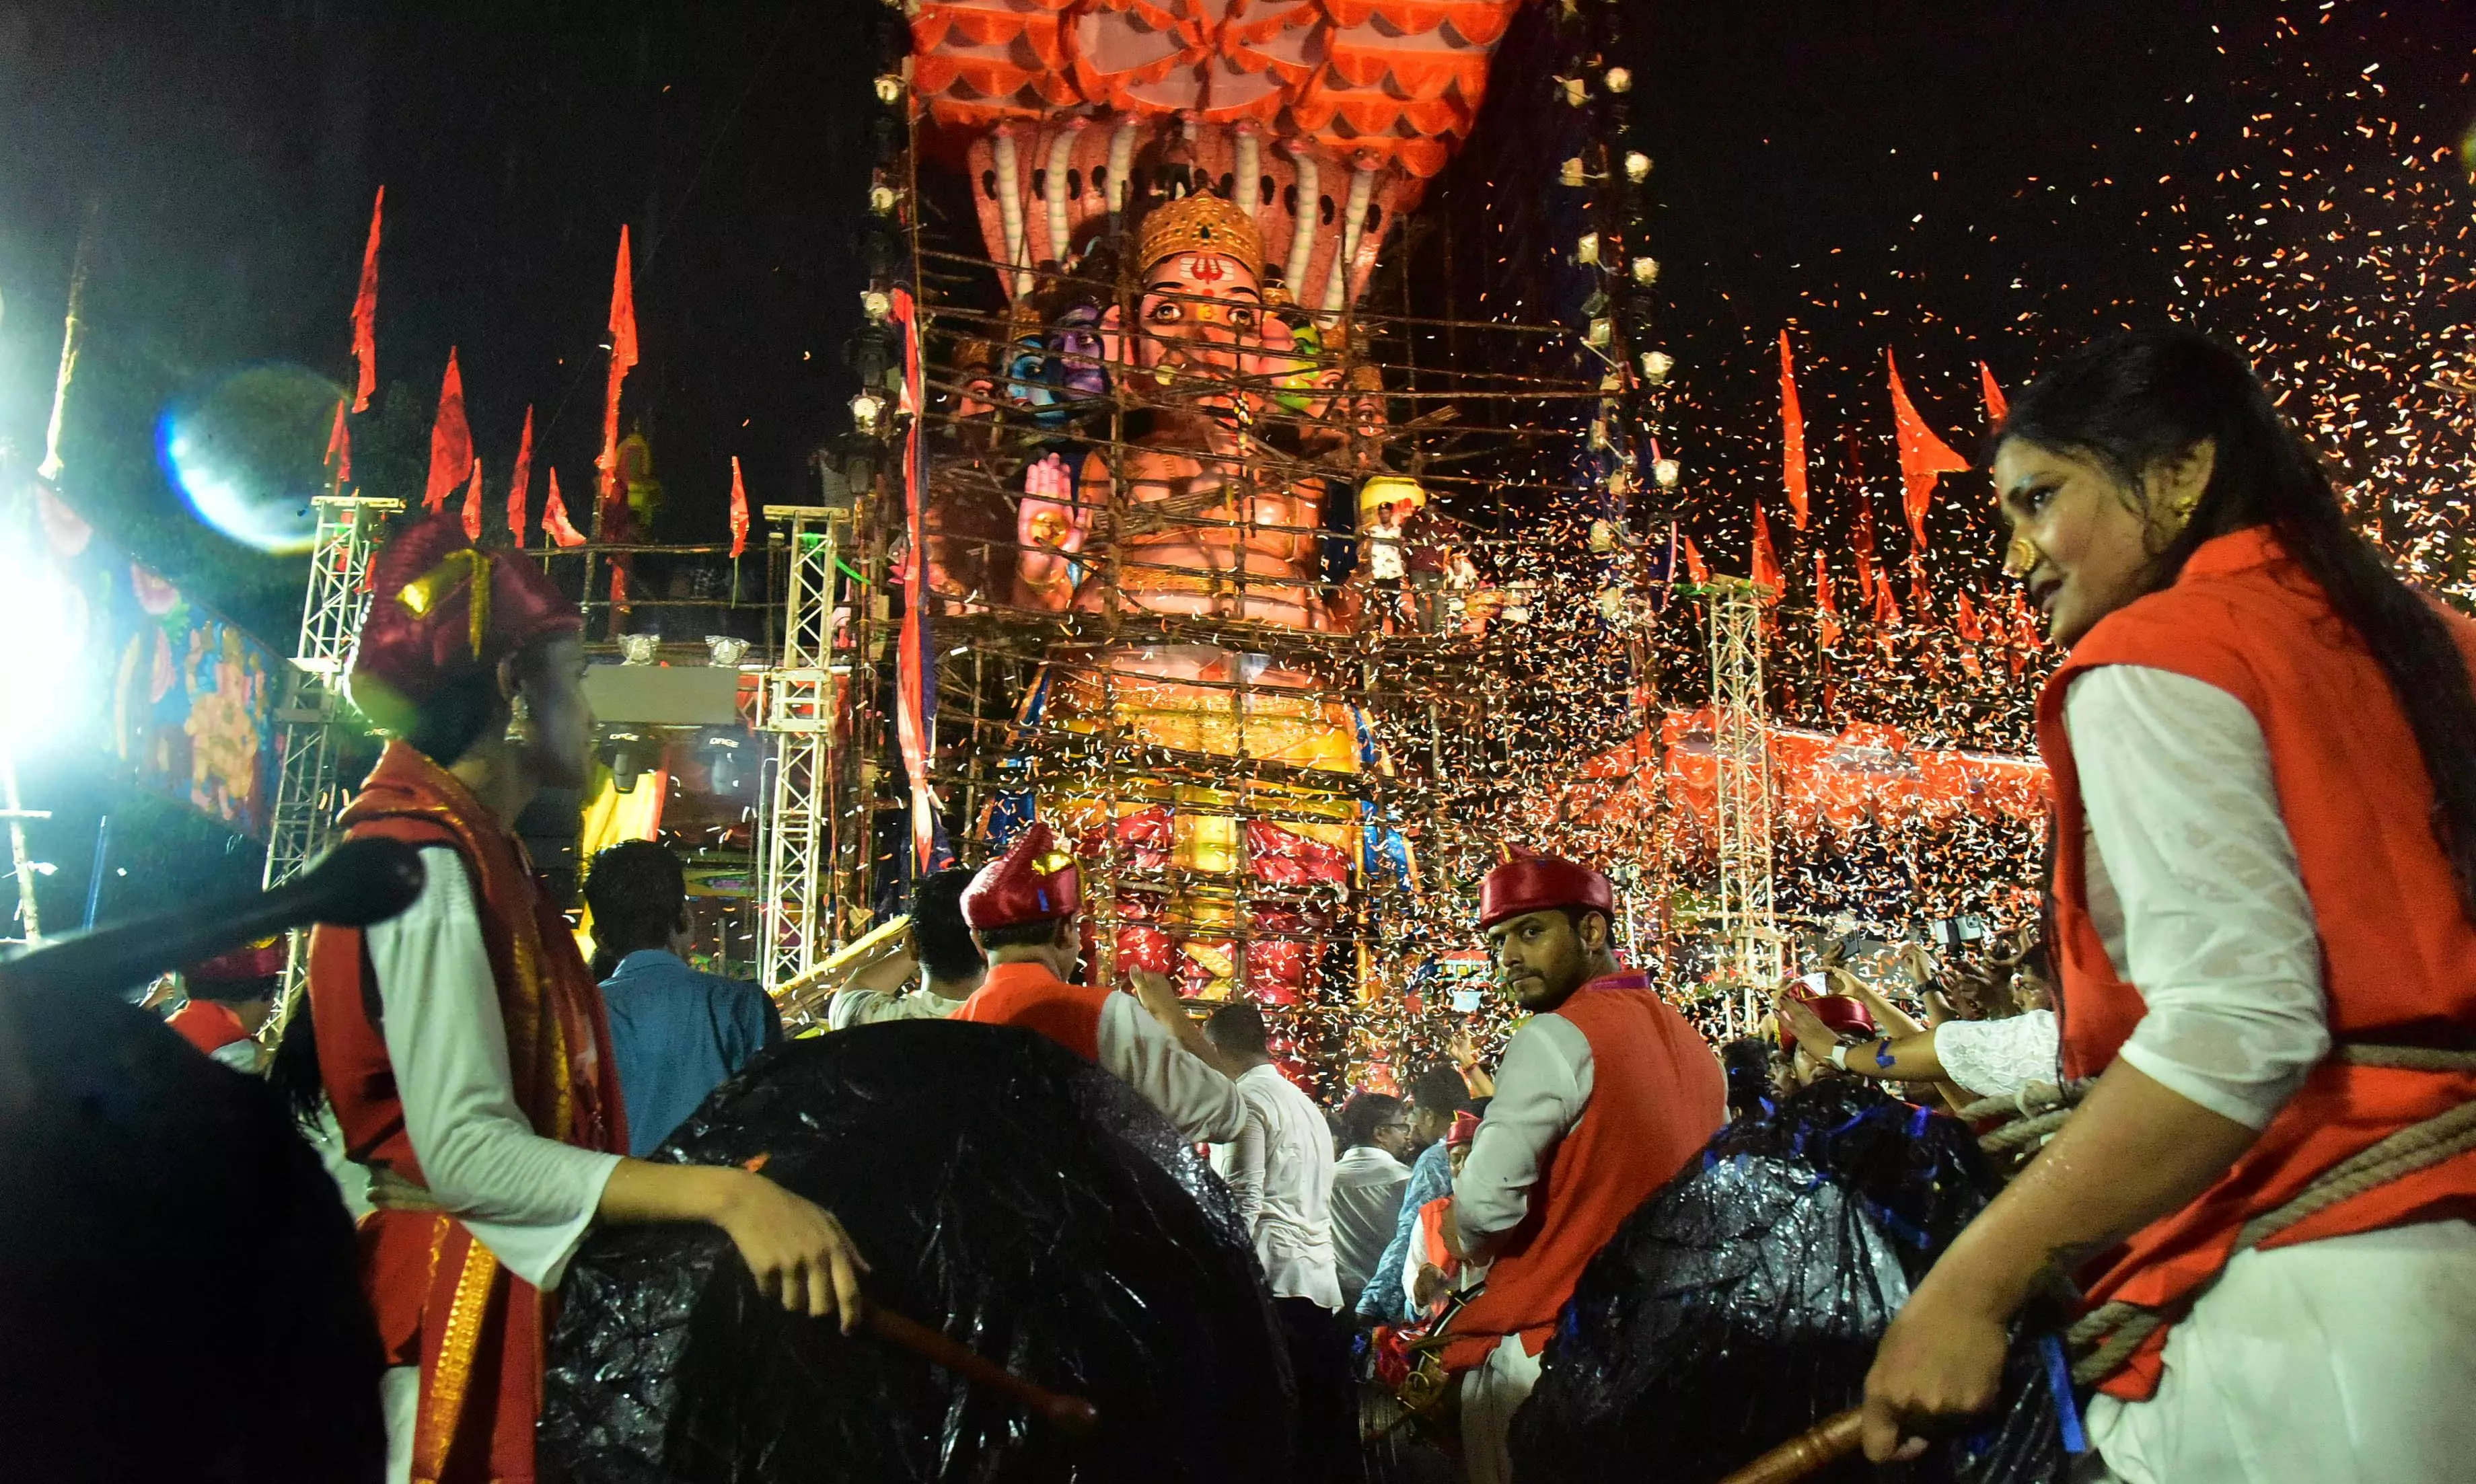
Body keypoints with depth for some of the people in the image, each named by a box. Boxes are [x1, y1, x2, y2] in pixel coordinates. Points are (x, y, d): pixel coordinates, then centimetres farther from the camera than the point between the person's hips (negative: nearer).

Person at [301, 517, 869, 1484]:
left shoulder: (475, 859, 14)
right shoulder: (428, 865, -16)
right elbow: (466, 1151, -27)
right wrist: (723, 1195, -36)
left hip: (516, 1290, 10)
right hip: (458, 1313, -10)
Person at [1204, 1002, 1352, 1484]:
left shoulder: (1244, 1100, -6)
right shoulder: (1307, 1103, 20)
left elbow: (1241, 1205, -14)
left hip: (1275, 1283, -8)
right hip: (1324, 1283, 8)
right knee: (1327, 1429, 9)